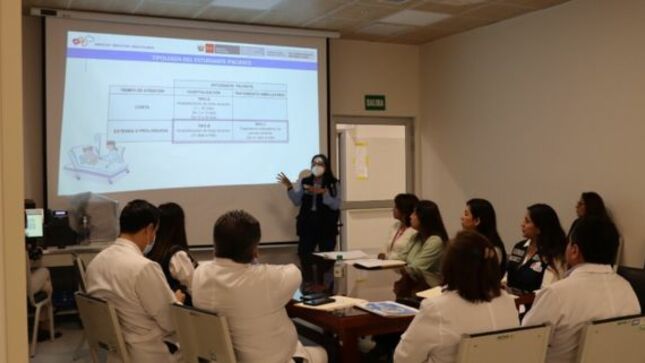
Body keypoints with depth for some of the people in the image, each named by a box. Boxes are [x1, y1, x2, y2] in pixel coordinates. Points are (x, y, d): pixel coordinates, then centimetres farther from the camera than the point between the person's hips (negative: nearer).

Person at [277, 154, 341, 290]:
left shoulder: (333, 184, 0)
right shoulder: (305, 182, 8)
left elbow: (336, 205, -8)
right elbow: (297, 202, 3)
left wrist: (323, 192, -20)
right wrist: (289, 187, -9)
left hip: (327, 226, -2)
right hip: (307, 225, 2)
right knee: (304, 253, -8)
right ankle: (308, 283, 6)